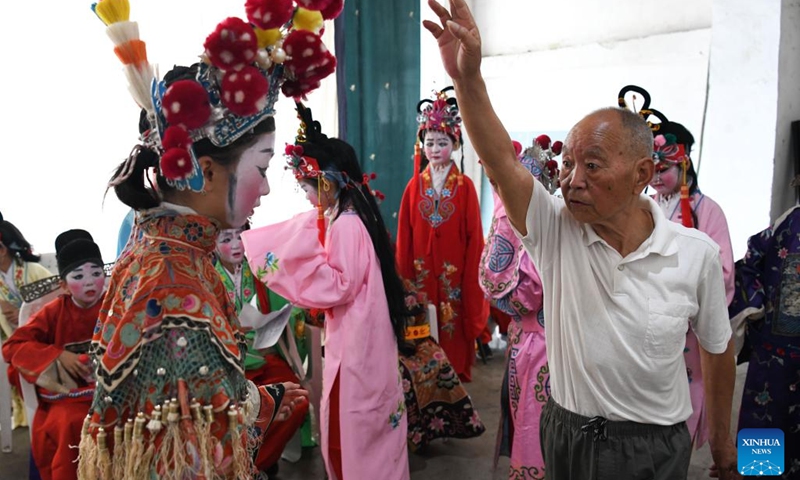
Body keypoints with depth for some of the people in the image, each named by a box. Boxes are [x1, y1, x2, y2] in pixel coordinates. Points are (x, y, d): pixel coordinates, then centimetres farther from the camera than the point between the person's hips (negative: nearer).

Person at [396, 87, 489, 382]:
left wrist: (471, 280, -7)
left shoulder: (465, 186, -2)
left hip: (454, 277, -1)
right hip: (421, 275, 2)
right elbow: (404, 237, 3)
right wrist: (405, 277, 0)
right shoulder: (414, 186, 3)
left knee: (453, 334, 5)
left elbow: (474, 238, -3)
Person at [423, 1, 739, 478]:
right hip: (565, 435, 1)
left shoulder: (698, 253, -12)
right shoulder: (555, 230, -13)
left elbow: (717, 350, 2)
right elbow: (502, 161, -29)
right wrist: (467, 78, -43)